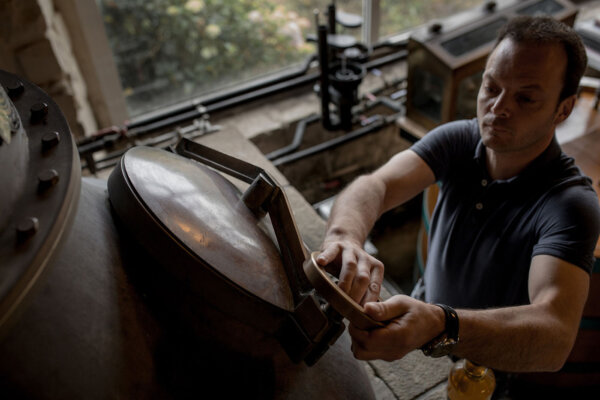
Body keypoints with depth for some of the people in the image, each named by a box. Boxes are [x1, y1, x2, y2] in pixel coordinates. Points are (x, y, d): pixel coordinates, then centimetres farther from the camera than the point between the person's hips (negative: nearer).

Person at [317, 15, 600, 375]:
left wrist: (438, 326, -59)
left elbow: (555, 336, -40)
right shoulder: (458, 140, -12)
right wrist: (345, 239, -51)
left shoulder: (571, 202, -26)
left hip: (494, 367, -3)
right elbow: (376, 186, -28)